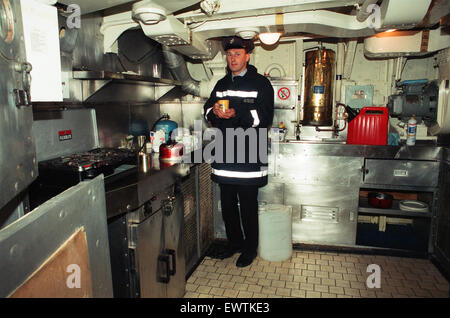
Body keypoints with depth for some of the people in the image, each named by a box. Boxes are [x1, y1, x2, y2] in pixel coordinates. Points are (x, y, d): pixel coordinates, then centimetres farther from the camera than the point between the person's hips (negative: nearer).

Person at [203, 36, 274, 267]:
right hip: (225, 156, 6)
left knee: (248, 206, 4)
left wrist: (237, 114, -25)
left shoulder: (261, 84, -1)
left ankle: (250, 249, 24)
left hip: (248, 156, -6)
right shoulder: (221, 84, 18)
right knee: (227, 204, 15)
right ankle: (234, 243, 34)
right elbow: (207, 110, 17)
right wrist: (214, 111, -7)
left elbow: (264, 118, -12)